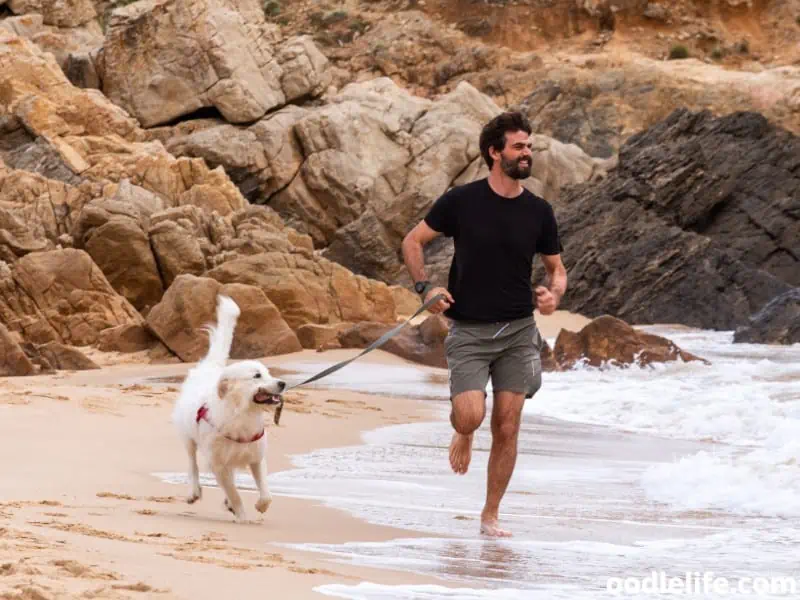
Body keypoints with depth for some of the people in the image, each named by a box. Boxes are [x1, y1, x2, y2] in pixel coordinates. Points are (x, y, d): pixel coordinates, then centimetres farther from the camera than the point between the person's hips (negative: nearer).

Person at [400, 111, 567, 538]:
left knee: (506, 429, 0)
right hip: (468, 330, -2)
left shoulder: (538, 212, 3)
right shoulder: (461, 201, -5)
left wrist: (553, 294, -8)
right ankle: (462, 434, 21)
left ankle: (490, 516, 14)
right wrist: (425, 288, -9)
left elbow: (556, 267, 15)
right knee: (470, 415, -18)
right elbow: (412, 241, 5)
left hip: (518, 331, 2)